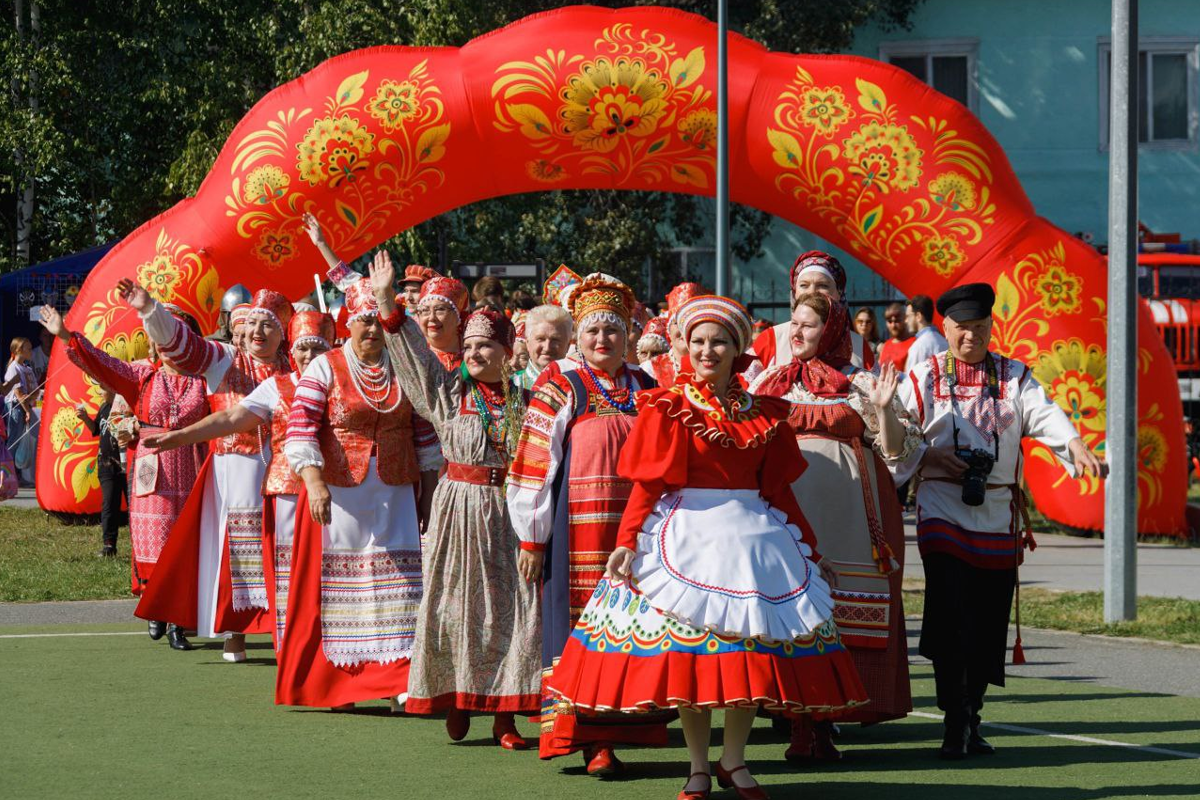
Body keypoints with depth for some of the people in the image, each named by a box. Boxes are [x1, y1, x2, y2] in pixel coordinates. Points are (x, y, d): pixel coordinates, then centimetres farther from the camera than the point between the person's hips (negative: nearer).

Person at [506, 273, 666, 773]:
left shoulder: (646, 389, 15)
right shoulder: (559, 386, 2)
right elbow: (532, 464, -1)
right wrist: (531, 538, -6)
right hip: (578, 528, -4)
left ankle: (615, 729, 10)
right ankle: (592, 741, -5)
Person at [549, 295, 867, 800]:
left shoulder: (763, 414, 9)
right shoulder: (668, 408, 0)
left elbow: (780, 489, 15)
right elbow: (647, 484, -5)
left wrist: (809, 550, 16)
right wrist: (627, 541, -16)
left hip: (753, 531, 3)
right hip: (687, 532, -3)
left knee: (755, 650, -1)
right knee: (687, 649, -4)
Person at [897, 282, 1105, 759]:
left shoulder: (1014, 377, 9)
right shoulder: (923, 378, 6)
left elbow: (1044, 415, -8)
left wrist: (1076, 447, -27)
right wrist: (932, 456, -13)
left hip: (998, 517, 3)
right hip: (943, 512, -2)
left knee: (990, 623, 4)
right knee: (950, 618, -13)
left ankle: (972, 716, 18)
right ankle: (955, 725, -9)